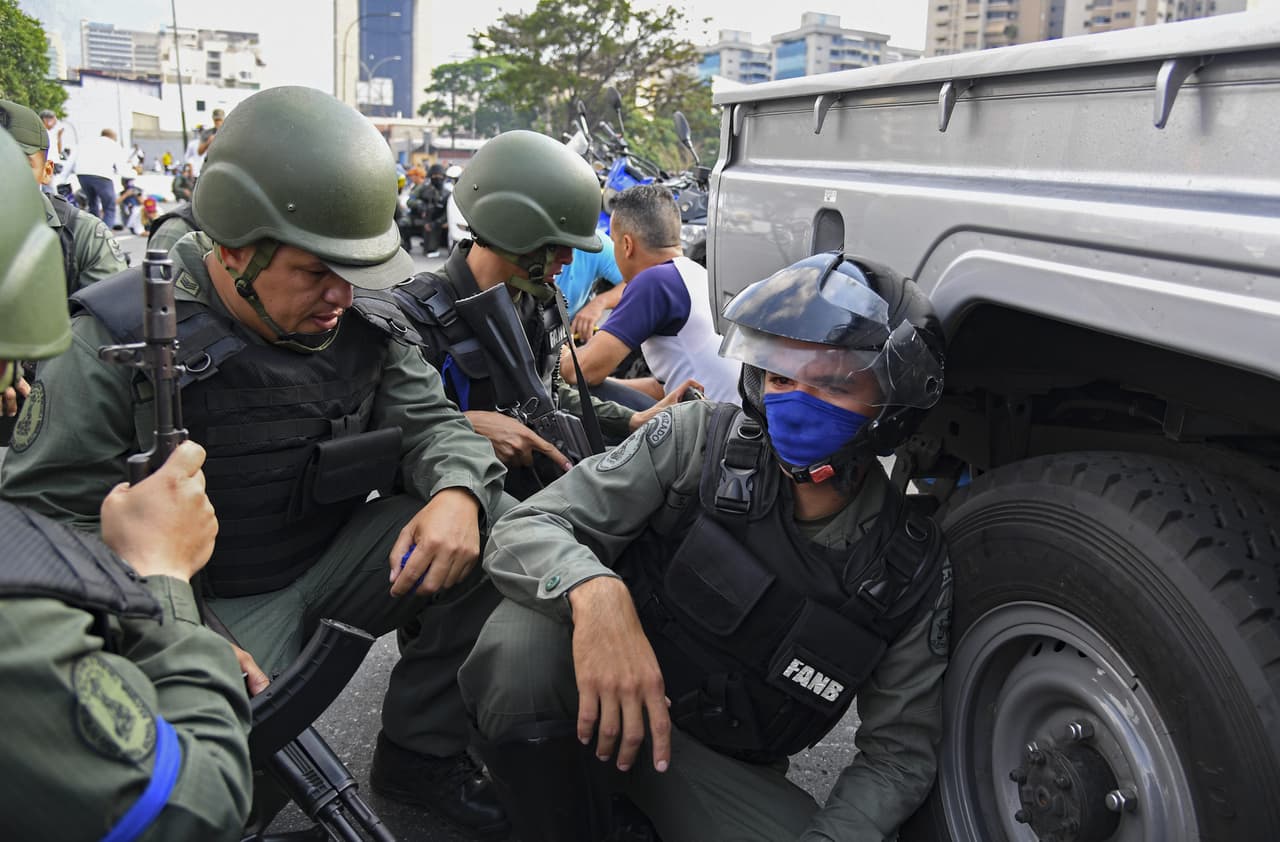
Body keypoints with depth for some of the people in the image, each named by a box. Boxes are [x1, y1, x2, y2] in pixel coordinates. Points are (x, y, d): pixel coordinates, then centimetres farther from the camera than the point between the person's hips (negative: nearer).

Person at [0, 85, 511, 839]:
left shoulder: (360, 319, -4)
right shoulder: (119, 340, -17)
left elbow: (430, 421, 1)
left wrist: (459, 491, -25)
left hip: (335, 561, 5)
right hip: (211, 603, -4)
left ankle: (422, 753, 1)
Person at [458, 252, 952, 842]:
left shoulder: (915, 569, -8)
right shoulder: (698, 440, -12)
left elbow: (899, 753, -1)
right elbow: (525, 530, -17)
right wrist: (594, 592, -41)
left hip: (723, 767, 1)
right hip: (599, 707, -1)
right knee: (521, 648, -34)